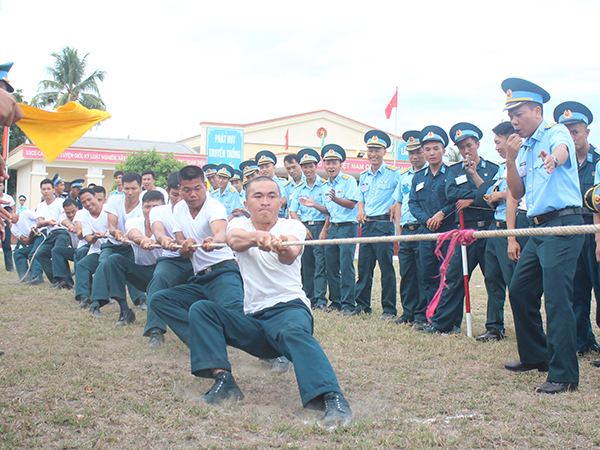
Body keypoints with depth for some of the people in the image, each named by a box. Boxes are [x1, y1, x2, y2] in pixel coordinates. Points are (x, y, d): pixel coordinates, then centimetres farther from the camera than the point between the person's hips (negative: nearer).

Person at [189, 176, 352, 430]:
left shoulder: (292, 227, 1)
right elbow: (234, 240, -19)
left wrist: (281, 247, -51)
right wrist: (258, 236, -44)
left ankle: (333, 400, -51)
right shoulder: (240, 224, 8)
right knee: (200, 309, -13)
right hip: (252, 319, 4)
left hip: (290, 307, -4)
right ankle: (223, 381, -22)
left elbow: (291, 254, -24)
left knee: (295, 332, -37)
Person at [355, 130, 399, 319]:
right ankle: (362, 304, 19)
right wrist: (361, 211, 5)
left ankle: (389, 309, 2)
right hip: (367, 224, 6)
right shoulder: (363, 176, 16)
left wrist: (396, 205, -20)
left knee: (386, 267, -4)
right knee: (364, 266, 9)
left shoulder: (394, 173, -3)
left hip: (384, 224, -6)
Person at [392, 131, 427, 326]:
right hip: (405, 230, 6)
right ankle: (408, 312, 19)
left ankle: (422, 314, 5)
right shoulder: (404, 175, 17)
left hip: (422, 229, -6)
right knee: (406, 274, 10)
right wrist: (398, 224, 14)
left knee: (423, 273, -3)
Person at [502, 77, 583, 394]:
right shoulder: (523, 148, 18)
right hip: (539, 228, 9)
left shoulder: (556, 132, -4)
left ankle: (564, 374, -10)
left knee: (556, 297, -14)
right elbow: (517, 192, 14)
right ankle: (536, 356, 29)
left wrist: (554, 158, -54)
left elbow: (562, 149, -29)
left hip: (563, 225, -9)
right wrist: (511, 160, 0)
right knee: (519, 290, 13)